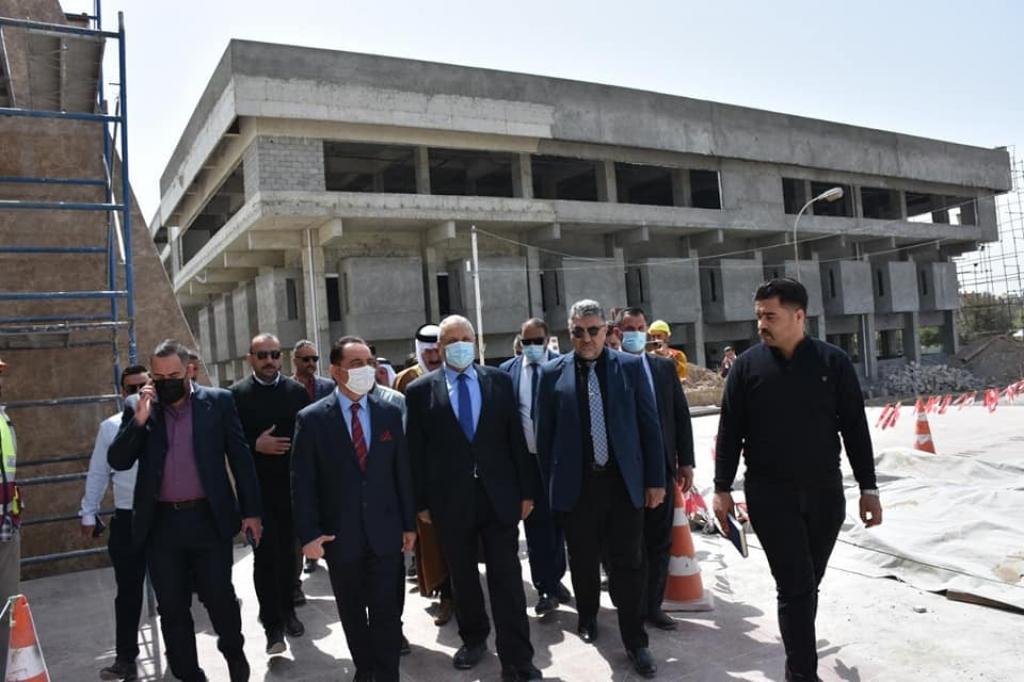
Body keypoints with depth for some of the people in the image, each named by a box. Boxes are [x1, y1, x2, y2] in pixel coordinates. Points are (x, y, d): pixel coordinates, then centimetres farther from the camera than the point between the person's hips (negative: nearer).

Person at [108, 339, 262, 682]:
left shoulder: (218, 401, -2)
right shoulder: (136, 407, 3)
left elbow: (240, 458, 0)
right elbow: (118, 461, -2)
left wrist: (251, 511, -1)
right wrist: (139, 419, -16)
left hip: (209, 519, -2)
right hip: (161, 524, 2)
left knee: (219, 596, 5)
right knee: (172, 607, 10)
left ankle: (233, 650, 34)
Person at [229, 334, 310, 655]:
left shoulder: (297, 391, 3)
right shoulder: (235, 394, -3)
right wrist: (255, 445, -19)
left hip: (291, 485, 3)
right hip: (256, 488, -2)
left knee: (288, 552, 14)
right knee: (265, 554, -2)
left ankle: (287, 610, 32)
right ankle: (273, 625, 6)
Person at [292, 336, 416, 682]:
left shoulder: (389, 412, 1)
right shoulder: (311, 418, -6)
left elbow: (402, 471, 5)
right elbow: (302, 482, -5)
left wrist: (409, 523, 5)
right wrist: (308, 533, -10)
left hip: (384, 530, 1)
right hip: (340, 534, 0)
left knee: (385, 610, 4)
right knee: (352, 611, 16)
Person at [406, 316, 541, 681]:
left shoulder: (500, 381, 3)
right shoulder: (420, 390, -1)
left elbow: (516, 438, 4)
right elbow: (416, 451, 0)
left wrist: (527, 489, 2)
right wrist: (421, 501, -1)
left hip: (499, 495, 0)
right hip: (451, 500, 0)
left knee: (507, 579, 1)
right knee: (462, 578, 16)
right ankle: (473, 638, 37)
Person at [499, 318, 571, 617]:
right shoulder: (507, 369, 1)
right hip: (526, 458, 0)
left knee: (557, 520, 13)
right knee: (536, 523, 4)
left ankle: (554, 579, 31)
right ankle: (546, 587, 12)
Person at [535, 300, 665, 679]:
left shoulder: (630, 367, 0)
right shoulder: (553, 373, 0)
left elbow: (649, 425, 2)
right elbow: (545, 433, 5)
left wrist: (655, 479, 0)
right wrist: (551, 482, 4)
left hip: (624, 481, 0)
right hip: (576, 484, 1)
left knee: (628, 563, 5)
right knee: (584, 560, 15)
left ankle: (635, 642, 19)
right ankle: (587, 618, 39)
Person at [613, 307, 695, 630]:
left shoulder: (665, 367, 7)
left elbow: (681, 415, 8)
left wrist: (685, 461, 4)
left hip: (661, 466, 4)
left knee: (660, 542, 11)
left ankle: (653, 605, 25)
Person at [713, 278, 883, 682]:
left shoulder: (832, 361, -2)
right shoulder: (747, 366, -4)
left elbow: (855, 427, 2)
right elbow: (730, 431, -1)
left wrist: (868, 487, 1)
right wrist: (722, 489, -2)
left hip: (825, 491, 2)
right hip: (770, 494, -2)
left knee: (807, 583, 14)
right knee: (795, 585, -3)